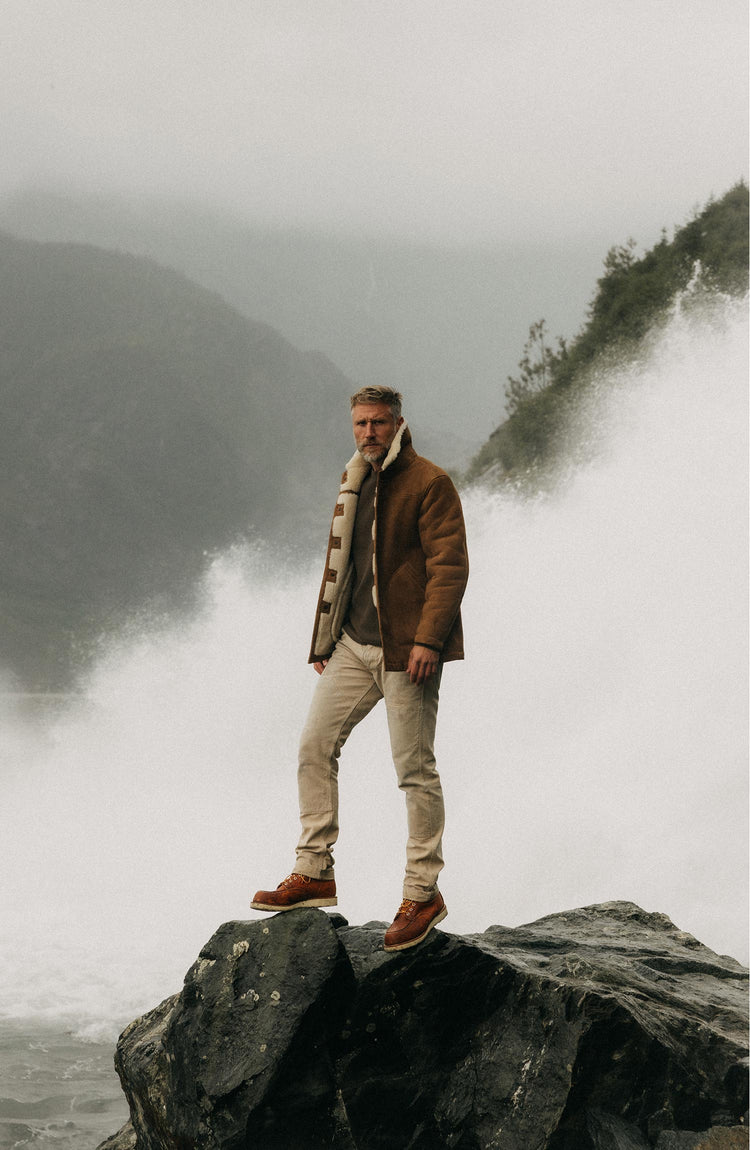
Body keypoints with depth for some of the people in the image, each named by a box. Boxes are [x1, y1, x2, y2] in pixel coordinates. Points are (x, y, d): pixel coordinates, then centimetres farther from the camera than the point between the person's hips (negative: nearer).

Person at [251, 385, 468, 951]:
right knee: (315, 744, 4)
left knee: (415, 767, -4)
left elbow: (450, 566, -13)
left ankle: (423, 892, 2)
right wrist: (324, 642, 19)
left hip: (404, 649, -8)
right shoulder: (354, 484, 16)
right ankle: (314, 872, 11)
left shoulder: (429, 484, -8)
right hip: (353, 645, 8)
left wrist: (428, 638, -22)